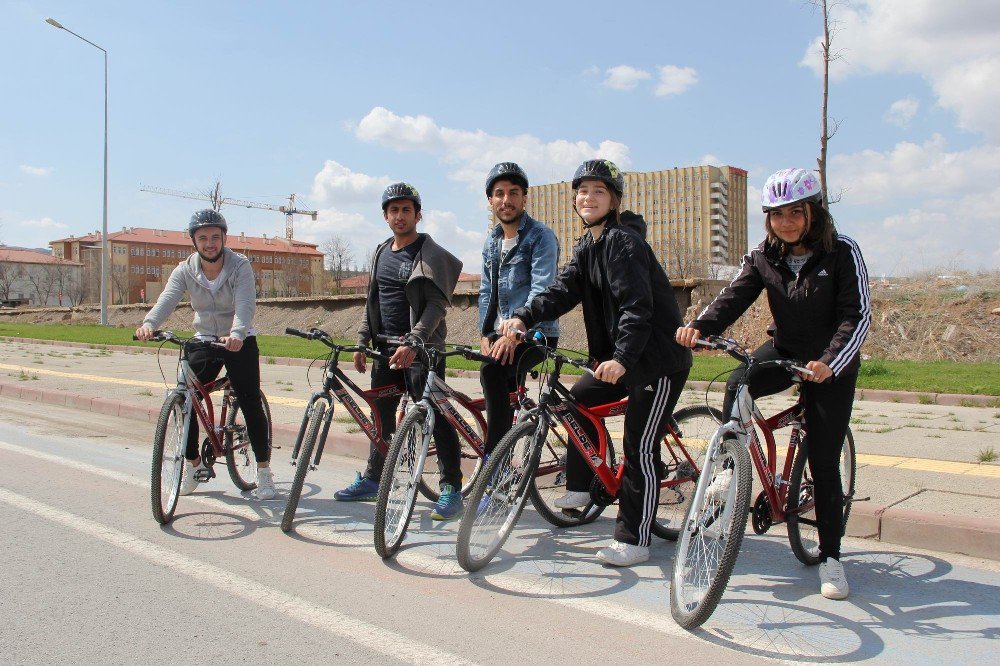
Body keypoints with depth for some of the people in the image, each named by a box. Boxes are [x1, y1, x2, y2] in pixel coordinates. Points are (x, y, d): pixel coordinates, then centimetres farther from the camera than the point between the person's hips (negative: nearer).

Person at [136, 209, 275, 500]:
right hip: (204, 341, 3)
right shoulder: (185, 270, -5)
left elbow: (245, 305, -29)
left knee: (251, 405, -10)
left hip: (239, 342, -3)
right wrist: (149, 323, -42)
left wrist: (237, 334, -49)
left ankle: (264, 470, 4)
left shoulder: (240, 266, -14)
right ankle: (193, 463, 17)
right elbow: (167, 300, -21)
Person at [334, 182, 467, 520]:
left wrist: (413, 341, -27)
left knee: (437, 417, -8)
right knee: (381, 415, 15)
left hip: (421, 349, -7)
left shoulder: (430, 255, -7)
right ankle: (371, 480, 28)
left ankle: (452, 489, -2)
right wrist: (362, 342, 13)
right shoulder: (380, 254, 14)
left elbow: (436, 304, -16)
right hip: (386, 347, 7)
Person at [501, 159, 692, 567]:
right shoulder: (588, 246, 11)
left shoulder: (623, 241, -17)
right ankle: (580, 488, 28)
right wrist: (523, 318, -15)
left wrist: (621, 358, -37)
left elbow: (637, 305, -27)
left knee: (640, 449, -7)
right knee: (579, 398, 14)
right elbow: (563, 290, 0)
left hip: (660, 357, -10)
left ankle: (634, 540, 2)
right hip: (620, 354, 10)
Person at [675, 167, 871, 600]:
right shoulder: (763, 257, -5)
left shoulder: (842, 252, -15)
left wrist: (829, 361, -36)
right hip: (785, 349, 3)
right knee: (737, 384, -30)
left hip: (831, 364, -3)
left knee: (824, 463, -3)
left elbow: (857, 315, -20)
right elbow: (735, 296, -16)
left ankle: (830, 556, 12)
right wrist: (700, 327, -36)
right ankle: (732, 468, -10)